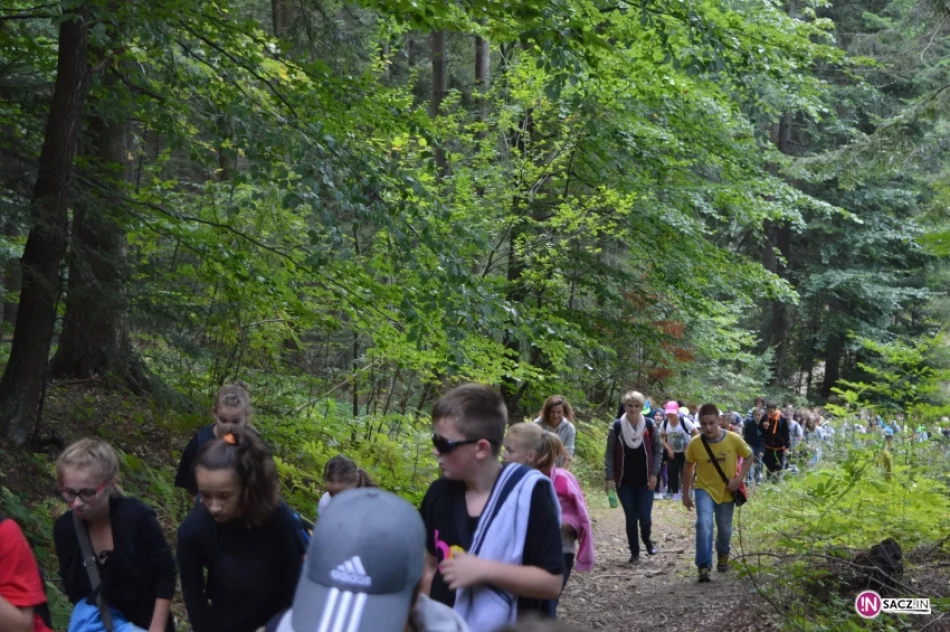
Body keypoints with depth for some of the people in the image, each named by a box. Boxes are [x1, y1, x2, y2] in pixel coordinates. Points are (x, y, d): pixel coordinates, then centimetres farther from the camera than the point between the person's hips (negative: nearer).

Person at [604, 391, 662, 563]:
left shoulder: (650, 425, -3)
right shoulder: (617, 426, -5)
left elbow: (658, 450, 3)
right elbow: (610, 453, -1)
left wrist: (654, 473, -4)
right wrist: (608, 477, -7)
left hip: (645, 481, 0)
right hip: (624, 481, 0)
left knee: (645, 516, -4)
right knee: (630, 517, 3)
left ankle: (647, 539, 28)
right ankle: (634, 552, 19)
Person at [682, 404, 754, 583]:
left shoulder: (734, 439, -19)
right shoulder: (695, 443, -17)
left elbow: (748, 457, -1)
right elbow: (689, 467, -1)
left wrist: (739, 478, -14)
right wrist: (685, 494, 4)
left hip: (726, 492, 1)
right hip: (705, 489, -1)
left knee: (725, 529, 15)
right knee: (704, 524, -23)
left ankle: (723, 555, 45)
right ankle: (704, 566, -18)